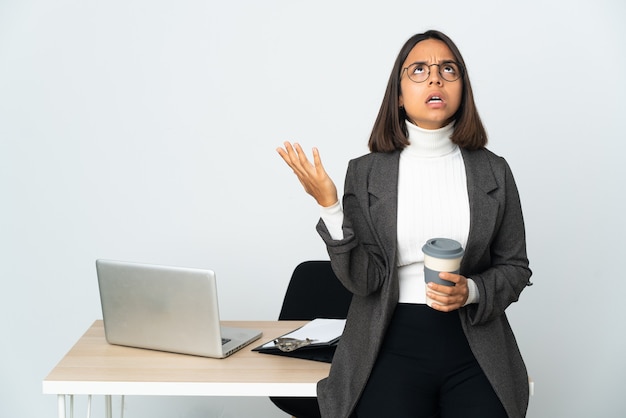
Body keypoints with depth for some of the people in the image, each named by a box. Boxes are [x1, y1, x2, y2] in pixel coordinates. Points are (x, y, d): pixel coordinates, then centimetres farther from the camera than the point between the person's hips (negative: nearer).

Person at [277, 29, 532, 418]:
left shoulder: (493, 171, 6)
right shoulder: (365, 172, 2)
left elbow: (515, 268, 11)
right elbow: (363, 280, -5)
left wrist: (471, 291, -9)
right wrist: (329, 205, -17)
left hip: (474, 346, 1)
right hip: (392, 345, -1)